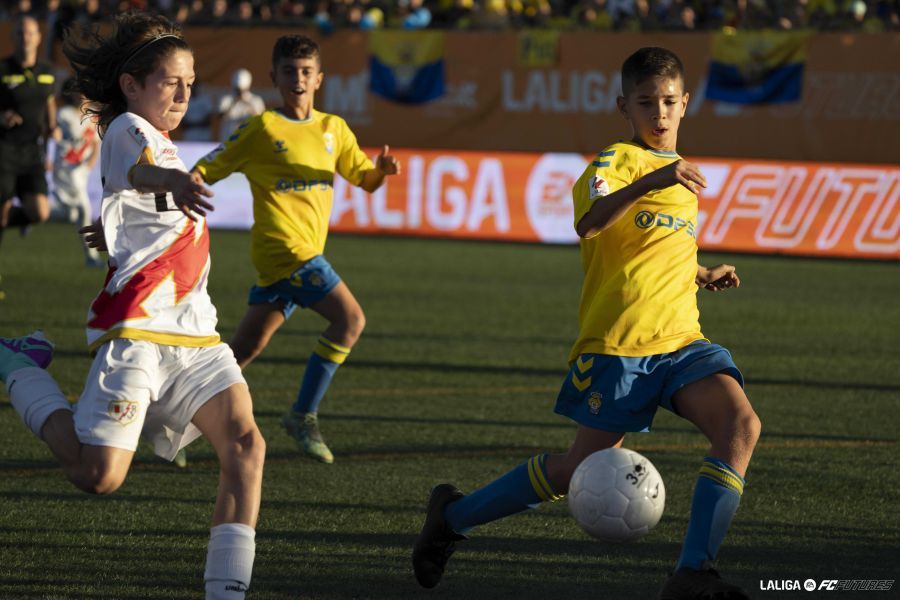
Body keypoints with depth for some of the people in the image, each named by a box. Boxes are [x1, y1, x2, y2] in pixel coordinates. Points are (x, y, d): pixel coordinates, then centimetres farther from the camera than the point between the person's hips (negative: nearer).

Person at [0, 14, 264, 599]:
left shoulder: (162, 144, 24)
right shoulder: (127, 129, -5)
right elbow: (140, 171, -31)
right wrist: (174, 182, -52)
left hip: (194, 331, 8)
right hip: (136, 328, -8)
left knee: (245, 444, -12)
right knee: (99, 475, -12)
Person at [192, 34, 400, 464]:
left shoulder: (333, 129, 16)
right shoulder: (262, 128, -3)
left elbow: (364, 180, 20)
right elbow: (206, 169, -1)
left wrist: (381, 170, -2)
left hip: (307, 249, 6)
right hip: (285, 246, -6)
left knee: (245, 349, 6)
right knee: (350, 318, -17)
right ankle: (303, 415, -11)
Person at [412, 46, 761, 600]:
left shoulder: (682, 177, 20)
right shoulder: (616, 161, -4)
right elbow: (589, 224, -27)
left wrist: (704, 277, 20)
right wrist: (650, 181, -39)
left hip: (681, 341, 6)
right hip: (617, 343, -6)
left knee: (742, 424, -19)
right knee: (582, 470, -3)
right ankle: (454, 515, 20)